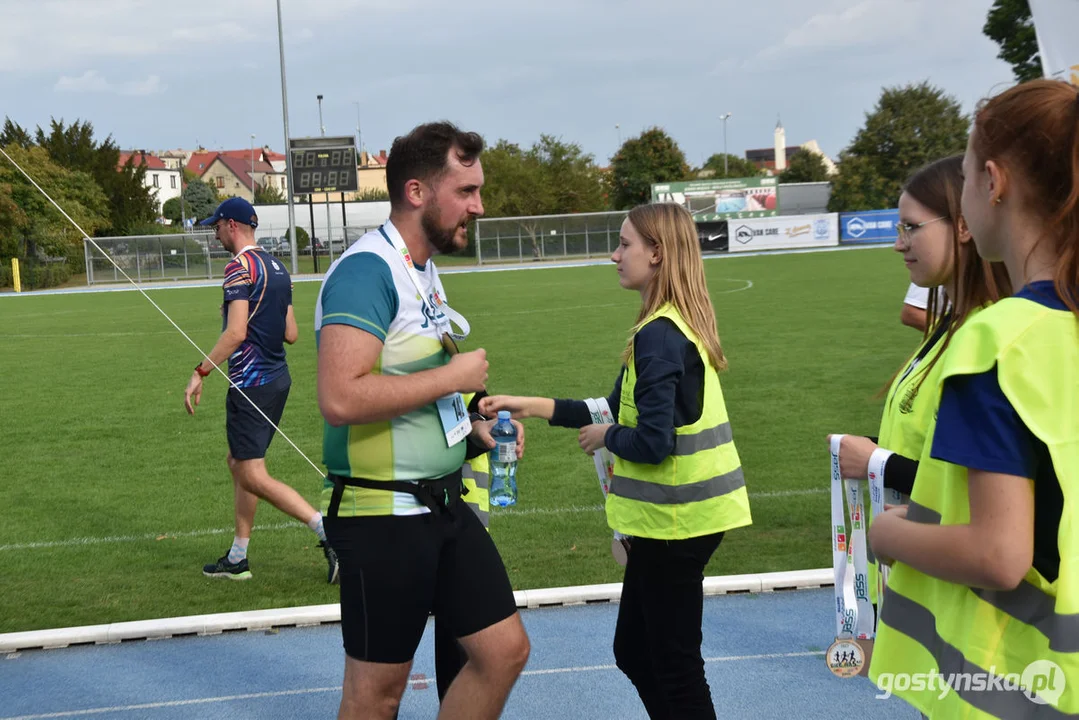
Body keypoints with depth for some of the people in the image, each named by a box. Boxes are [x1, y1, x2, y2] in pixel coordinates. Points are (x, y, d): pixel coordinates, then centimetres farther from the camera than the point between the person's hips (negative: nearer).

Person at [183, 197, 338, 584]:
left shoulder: (240, 267, -13)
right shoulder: (277, 268, 14)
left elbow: (236, 332, -23)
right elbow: (291, 333, 15)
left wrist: (201, 372, -18)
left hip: (251, 383, -9)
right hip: (277, 377, 10)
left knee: (253, 476, -6)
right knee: (238, 464, 17)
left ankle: (328, 532, -15)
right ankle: (237, 559, 21)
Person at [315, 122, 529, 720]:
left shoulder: (422, 270, 12)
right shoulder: (366, 270, -19)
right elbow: (341, 398, -31)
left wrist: (474, 425, 6)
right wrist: (453, 377, -20)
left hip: (442, 507, 9)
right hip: (381, 514, -9)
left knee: (504, 650, 11)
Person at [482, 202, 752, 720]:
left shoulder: (658, 336, -21)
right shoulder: (678, 324, 9)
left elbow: (651, 442, -26)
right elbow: (621, 410, 14)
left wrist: (605, 437, -6)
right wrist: (530, 406, 11)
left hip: (673, 518, -10)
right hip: (681, 510, 10)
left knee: (673, 663, 3)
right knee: (634, 651, 20)